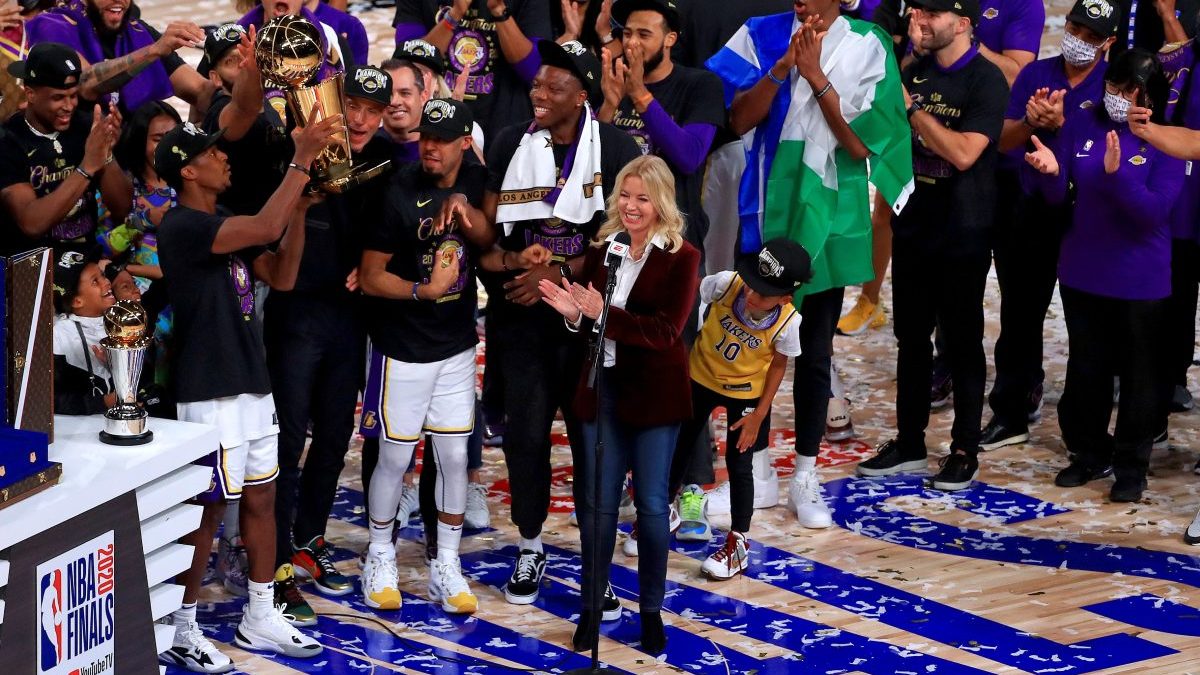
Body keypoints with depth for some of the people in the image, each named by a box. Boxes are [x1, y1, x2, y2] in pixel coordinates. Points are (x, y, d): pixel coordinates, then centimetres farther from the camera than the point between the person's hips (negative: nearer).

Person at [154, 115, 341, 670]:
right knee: (208, 508, -3)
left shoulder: (224, 227, 14)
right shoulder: (183, 226, -16)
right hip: (210, 392, -9)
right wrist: (300, 162, -21)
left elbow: (281, 274, 8)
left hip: (251, 384, 9)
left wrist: (299, 205, -1)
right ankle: (178, 630, 8)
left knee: (261, 499, 13)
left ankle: (260, 619, 23)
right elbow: (266, 228, -28)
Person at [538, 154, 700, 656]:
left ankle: (651, 610, 19)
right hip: (602, 388, 3)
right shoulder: (601, 248, 5)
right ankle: (591, 606, 17)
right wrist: (572, 313, -13)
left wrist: (603, 312, -25)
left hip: (654, 393, -3)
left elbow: (666, 331, -18)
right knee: (597, 502, 7)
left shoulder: (681, 257, -8)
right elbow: (587, 324, 9)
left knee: (651, 504, 6)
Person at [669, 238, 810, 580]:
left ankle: (738, 544, 20)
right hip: (702, 375, 2)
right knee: (678, 446, 17)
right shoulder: (725, 283, -32)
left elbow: (778, 364, -12)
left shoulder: (788, 323, -30)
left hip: (745, 392, -2)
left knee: (738, 465, 2)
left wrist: (759, 415, -11)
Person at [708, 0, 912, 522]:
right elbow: (739, 120, -8)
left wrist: (815, 73, -18)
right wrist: (784, 66, -19)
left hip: (828, 217, -1)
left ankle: (805, 479, 16)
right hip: (769, 211, 1)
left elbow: (861, 142, -10)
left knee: (814, 351, 7)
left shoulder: (866, 46, -5)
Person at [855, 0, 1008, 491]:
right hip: (913, 225, 6)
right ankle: (908, 442, 21)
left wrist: (911, 106, -20)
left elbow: (963, 153, -23)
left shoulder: (986, 80, -12)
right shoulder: (915, 71, 8)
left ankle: (965, 451, 10)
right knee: (911, 337, 12)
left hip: (962, 234, -6)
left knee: (962, 341, 2)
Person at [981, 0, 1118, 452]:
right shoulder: (1036, 73, 5)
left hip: (1077, 214, -3)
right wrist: (1029, 122, -19)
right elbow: (1004, 141, 1)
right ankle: (1011, 411, 16)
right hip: (1022, 207, 3)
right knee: (1019, 312, 8)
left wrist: (1060, 123, -28)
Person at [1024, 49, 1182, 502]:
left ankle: (1132, 466, 20)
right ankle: (1089, 453, 32)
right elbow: (1057, 196, 1)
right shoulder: (1083, 126, -2)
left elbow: (1154, 211, -21)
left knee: (1139, 375, 8)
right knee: (1086, 367, 16)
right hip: (1082, 273, 4)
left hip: (1140, 281, -4)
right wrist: (1050, 171, -21)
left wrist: (1117, 174, -34)